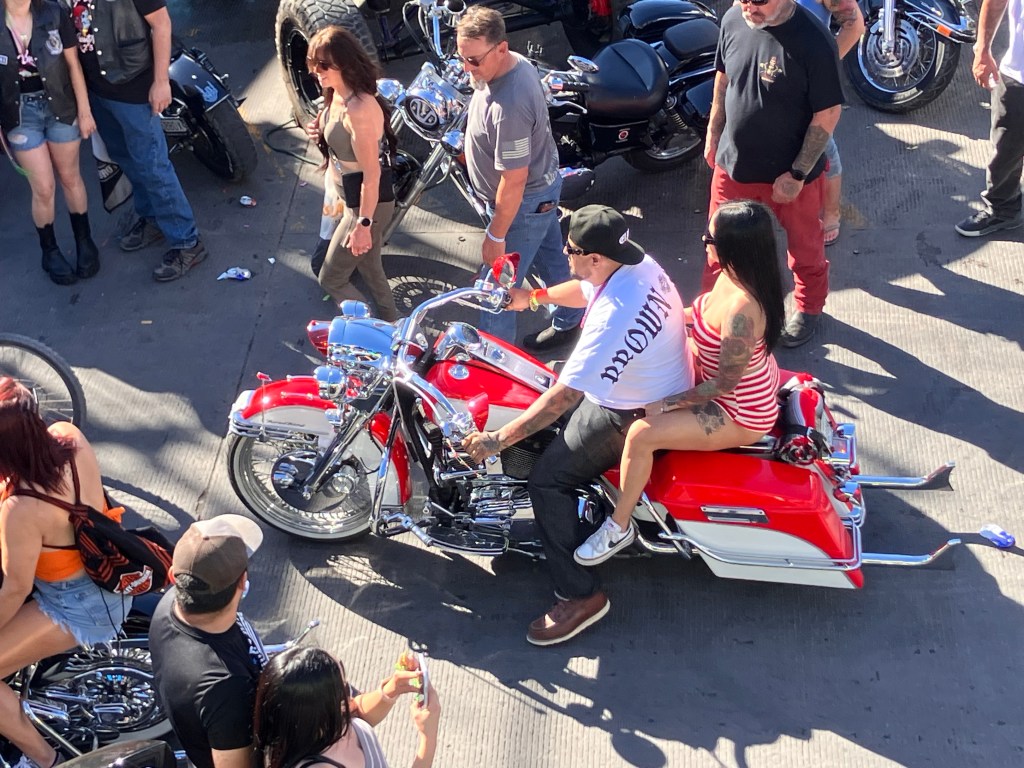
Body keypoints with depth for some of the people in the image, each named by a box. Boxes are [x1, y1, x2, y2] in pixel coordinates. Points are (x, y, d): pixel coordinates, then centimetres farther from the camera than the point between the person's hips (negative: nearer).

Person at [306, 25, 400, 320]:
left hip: (367, 205, -10)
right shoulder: (337, 95, -1)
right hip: (355, 199, 10)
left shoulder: (359, 109, -31)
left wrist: (362, 224, -22)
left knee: (331, 278, 4)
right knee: (369, 267, 26)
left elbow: (372, 174, -27)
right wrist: (322, 134, -5)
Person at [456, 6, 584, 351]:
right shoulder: (518, 62, -10)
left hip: (524, 202, -10)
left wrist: (496, 236, -23)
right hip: (544, 184, 10)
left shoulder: (508, 105, -39)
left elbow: (514, 179, -31)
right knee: (549, 257, 29)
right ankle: (569, 322, 51)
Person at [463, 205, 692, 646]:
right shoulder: (636, 263, -8)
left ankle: (579, 595, -2)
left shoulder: (615, 314, -35)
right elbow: (585, 290, 18)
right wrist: (537, 296, 18)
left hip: (633, 415, -10)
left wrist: (498, 440, -29)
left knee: (546, 480, -11)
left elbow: (565, 396, -34)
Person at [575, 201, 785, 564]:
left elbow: (724, 384, -28)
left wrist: (667, 404, -19)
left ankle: (618, 527, 0)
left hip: (739, 414, -10)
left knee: (641, 434, -19)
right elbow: (707, 313, 12)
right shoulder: (733, 275, -10)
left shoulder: (741, 310, -37)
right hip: (748, 381, 10)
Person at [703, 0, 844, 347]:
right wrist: (713, 133, 12)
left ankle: (808, 306, 46)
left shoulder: (812, 41, -27)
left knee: (804, 246, 20)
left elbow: (828, 113, -20)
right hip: (733, 163, 4)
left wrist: (797, 174, -18)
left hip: (790, 173, -4)